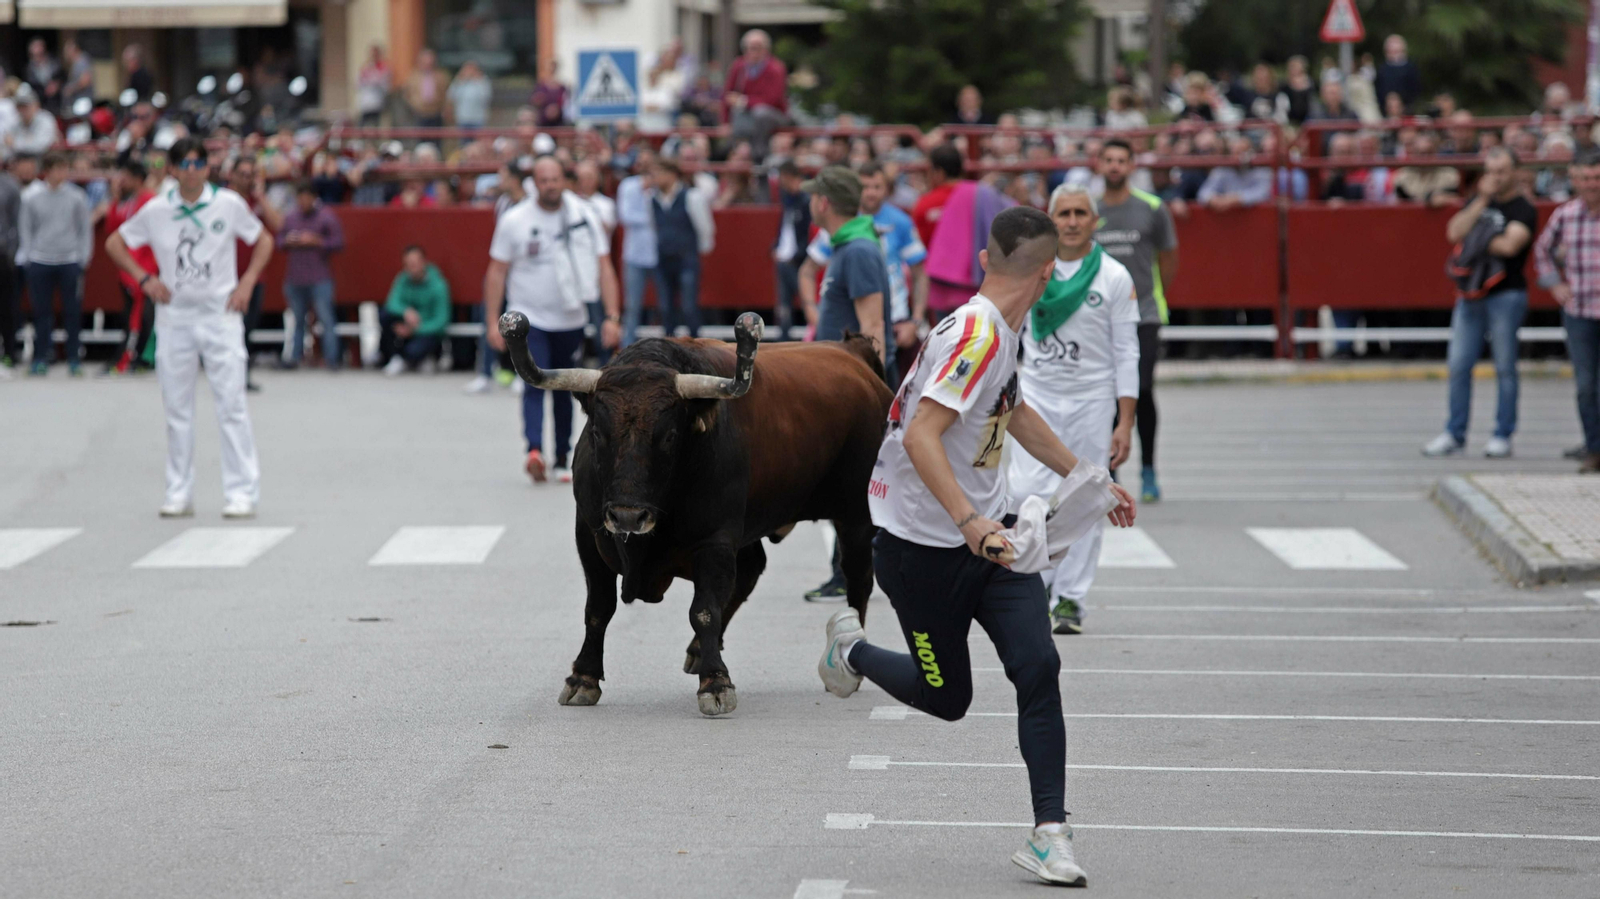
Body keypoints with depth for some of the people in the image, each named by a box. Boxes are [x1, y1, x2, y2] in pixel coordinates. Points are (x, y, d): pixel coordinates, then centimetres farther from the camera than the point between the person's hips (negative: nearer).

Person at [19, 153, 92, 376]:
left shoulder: (76, 197, 1)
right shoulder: (32, 198, 2)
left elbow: (85, 229, 7)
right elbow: (25, 230, 10)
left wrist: (83, 257, 1)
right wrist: (27, 256, 3)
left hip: (70, 260, -1)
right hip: (40, 261, 1)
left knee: (72, 311, 0)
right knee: (42, 311, 2)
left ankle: (73, 358, 8)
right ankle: (42, 356, 11)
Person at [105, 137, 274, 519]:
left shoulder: (229, 204, -3)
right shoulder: (157, 210, 0)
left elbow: (263, 240, 10)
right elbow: (114, 243, 12)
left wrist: (247, 283, -3)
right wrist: (145, 279, -1)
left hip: (220, 314, -2)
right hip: (173, 315, 2)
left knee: (231, 404, -7)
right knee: (177, 408, 6)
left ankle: (242, 493, -5)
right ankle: (179, 494, 13)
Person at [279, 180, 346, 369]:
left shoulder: (326, 217, -1)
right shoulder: (290, 217, 12)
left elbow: (338, 242, -5)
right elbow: (280, 241, 21)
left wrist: (316, 241, -16)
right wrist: (288, 242, -2)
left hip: (320, 278, -5)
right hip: (294, 278, 5)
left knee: (326, 318, -9)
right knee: (297, 320, 10)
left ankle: (331, 359, -9)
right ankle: (294, 357, 17)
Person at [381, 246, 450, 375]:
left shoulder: (438, 285, -18)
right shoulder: (403, 279, -6)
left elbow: (441, 321, -18)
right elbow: (393, 302, -17)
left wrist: (413, 330, -27)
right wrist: (406, 311, -41)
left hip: (430, 330, -4)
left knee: (413, 351, -35)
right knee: (385, 315, -23)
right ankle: (395, 357, -9)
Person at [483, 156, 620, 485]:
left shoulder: (585, 217, -2)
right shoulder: (514, 220, -6)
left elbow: (603, 268, -1)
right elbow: (497, 272, -2)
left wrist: (612, 317, -8)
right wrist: (493, 322, -7)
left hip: (571, 320, 3)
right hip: (529, 318, -3)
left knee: (564, 390, 11)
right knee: (535, 384, -20)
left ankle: (562, 460, 22)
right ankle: (534, 451, -34)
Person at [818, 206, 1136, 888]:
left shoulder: (1002, 331, 6)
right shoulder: (976, 333, -24)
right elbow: (920, 437, -33)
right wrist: (968, 520, -43)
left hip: (987, 535, 8)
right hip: (923, 545, -8)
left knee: (1038, 667, -9)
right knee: (947, 697, 5)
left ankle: (1049, 833, -7)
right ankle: (851, 648, 34)